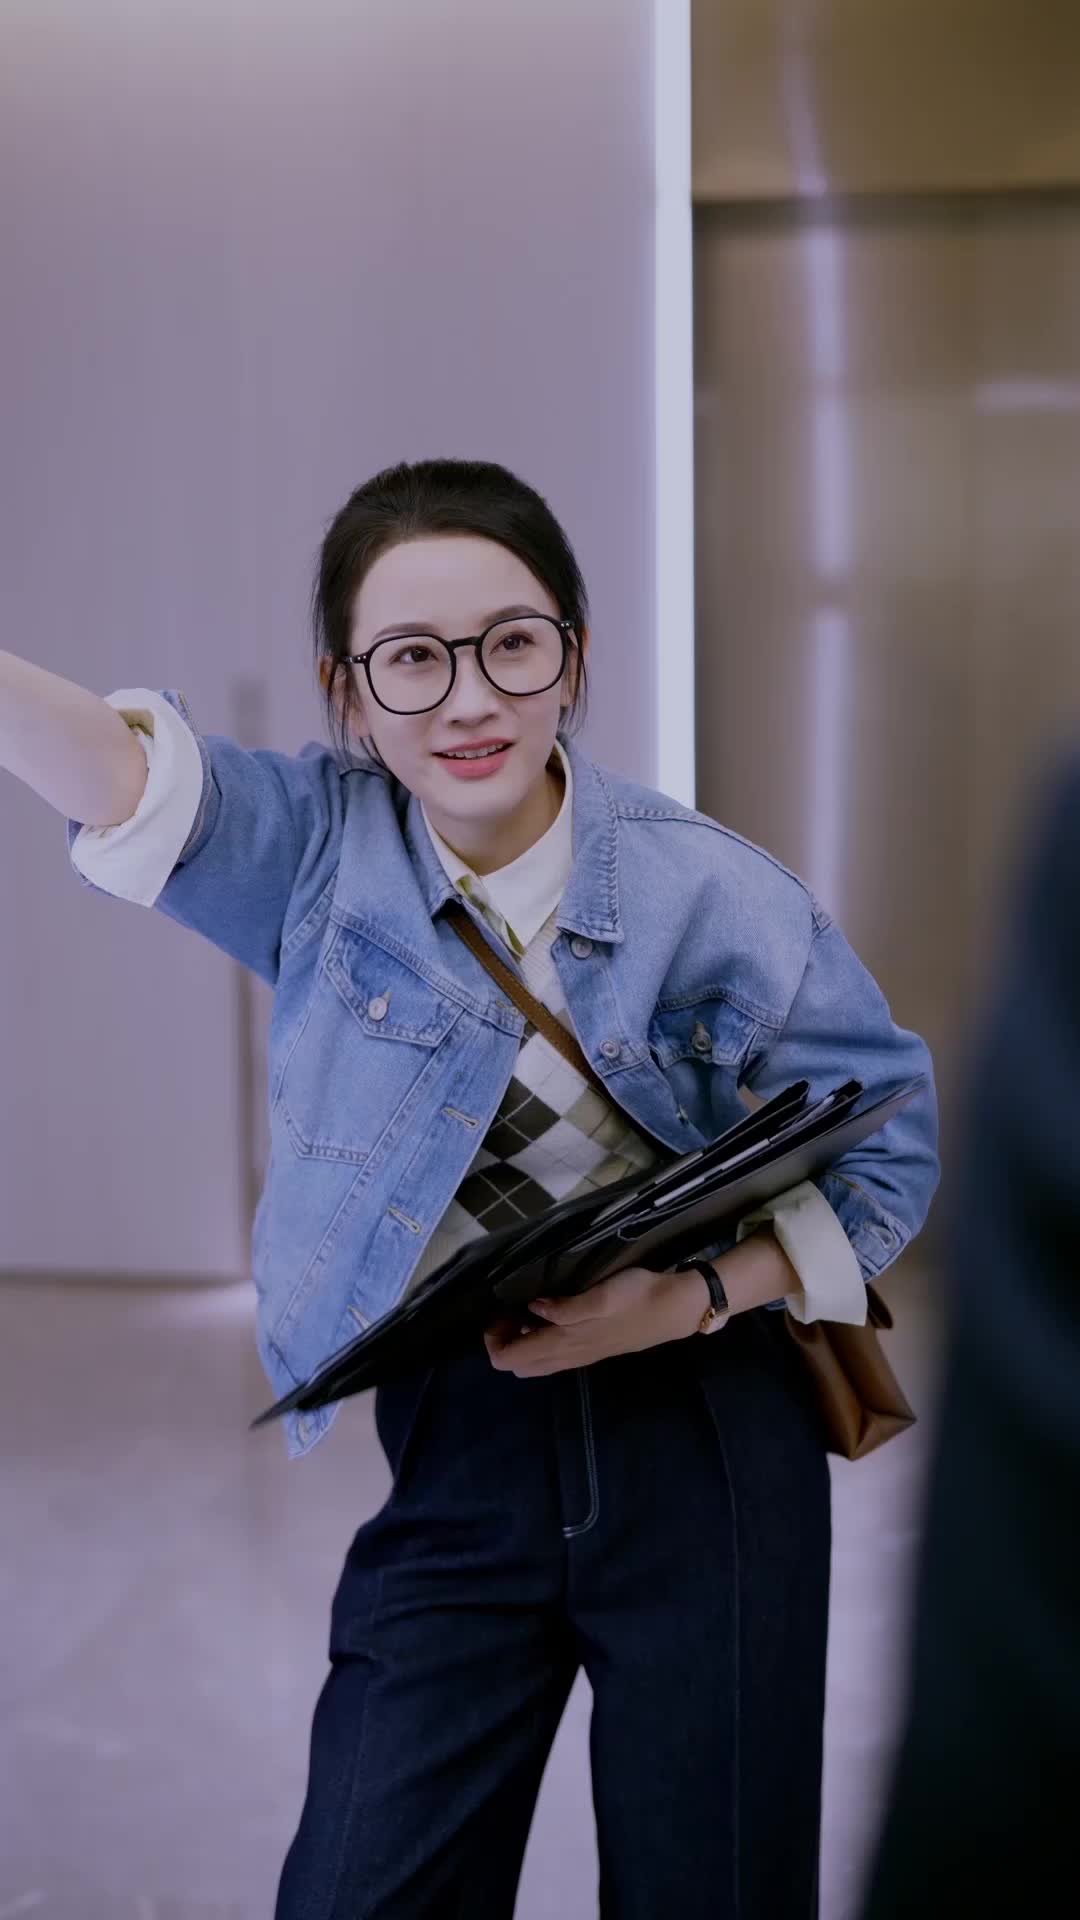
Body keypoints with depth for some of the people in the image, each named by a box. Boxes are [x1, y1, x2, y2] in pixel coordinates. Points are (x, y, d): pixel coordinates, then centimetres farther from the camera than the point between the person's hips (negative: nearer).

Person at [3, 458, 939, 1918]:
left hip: (703, 1447, -1)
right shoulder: (318, 848, -6)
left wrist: (692, 1301, -16)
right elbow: (128, 773, -26)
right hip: (461, 1449, 1)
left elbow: (888, 1156, -3)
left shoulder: (717, 898, -11)